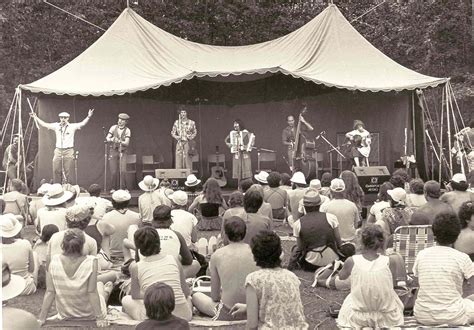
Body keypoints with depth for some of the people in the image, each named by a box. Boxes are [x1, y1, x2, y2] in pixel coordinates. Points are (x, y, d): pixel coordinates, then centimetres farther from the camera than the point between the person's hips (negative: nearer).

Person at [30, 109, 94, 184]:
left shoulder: (72, 126, 1)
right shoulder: (56, 126, 9)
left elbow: (82, 124, -10)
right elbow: (44, 124, 13)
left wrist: (88, 117, -24)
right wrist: (35, 117, 9)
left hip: (68, 152, -3)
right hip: (58, 151, 3)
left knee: (67, 172, -1)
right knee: (56, 171, 2)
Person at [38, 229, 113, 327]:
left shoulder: (54, 261, -20)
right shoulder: (91, 262, -27)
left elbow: (50, 292, -16)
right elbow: (92, 293, -25)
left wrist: (41, 318, -6)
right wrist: (99, 318, -16)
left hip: (64, 314, 2)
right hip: (89, 314, -2)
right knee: (100, 285, 30)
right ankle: (106, 292, 60)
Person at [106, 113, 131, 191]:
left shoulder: (127, 131, -2)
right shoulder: (113, 127, 3)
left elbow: (127, 143, -9)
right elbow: (107, 138, 2)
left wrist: (119, 141, -27)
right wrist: (111, 139, -20)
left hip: (122, 152, -1)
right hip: (113, 150, 1)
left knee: (122, 171, -10)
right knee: (113, 172, -3)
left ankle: (121, 188, 0)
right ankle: (113, 188, 9)